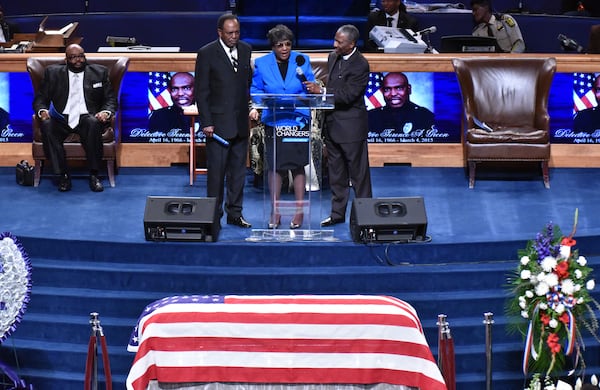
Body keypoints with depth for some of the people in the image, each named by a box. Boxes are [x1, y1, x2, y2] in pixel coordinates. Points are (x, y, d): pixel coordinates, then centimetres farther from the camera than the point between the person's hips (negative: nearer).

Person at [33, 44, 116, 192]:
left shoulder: (100, 72, 17)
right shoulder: (52, 72, 17)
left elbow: (111, 99, 12)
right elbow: (40, 98, 13)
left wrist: (106, 112, -11)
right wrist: (42, 111, -11)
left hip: (87, 118, -1)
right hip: (61, 119, 1)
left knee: (94, 123, -36)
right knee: (47, 124, -33)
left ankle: (94, 175, -29)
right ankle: (63, 175, -28)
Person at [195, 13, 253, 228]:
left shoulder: (246, 50, 9)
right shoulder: (207, 53, -5)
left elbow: (249, 82, 13)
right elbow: (201, 91, -6)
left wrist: (251, 111, 5)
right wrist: (206, 122, -10)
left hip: (241, 122, 5)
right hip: (218, 122, -5)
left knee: (238, 169, 8)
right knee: (216, 170, -1)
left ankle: (235, 213, 17)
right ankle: (214, 214, 6)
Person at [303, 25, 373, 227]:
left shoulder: (360, 65, -17)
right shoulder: (333, 57, 9)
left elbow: (348, 95, -22)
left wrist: (321, 91, -23)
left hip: (351, 126, -8)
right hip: (332, 123, 8)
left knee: (358, 172, 1)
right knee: (335, 172, 14)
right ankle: (337, 213, 22)